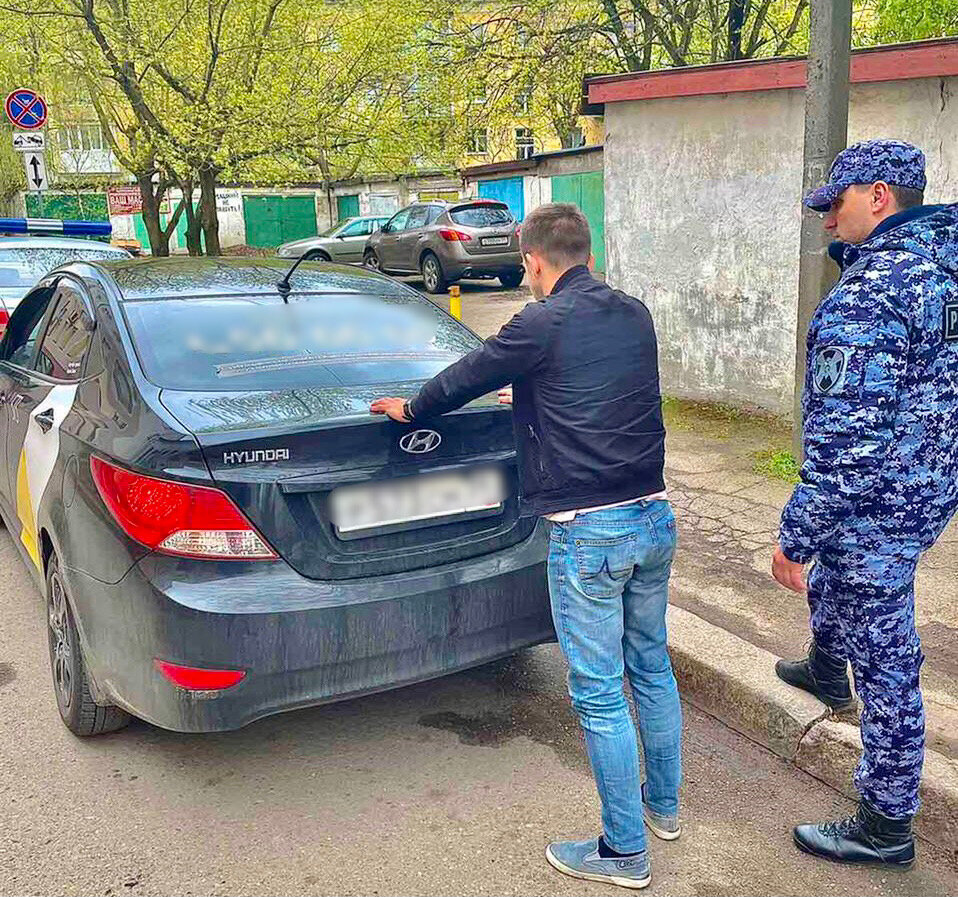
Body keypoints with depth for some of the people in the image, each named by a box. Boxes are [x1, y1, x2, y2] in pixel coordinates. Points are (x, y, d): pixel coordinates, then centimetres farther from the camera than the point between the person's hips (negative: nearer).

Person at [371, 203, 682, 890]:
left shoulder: (543, 326, -13)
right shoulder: (636, 316, 9)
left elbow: (465, 377, 1)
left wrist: (408, 408, 21)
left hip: (589, 533, -8)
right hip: (654, 518, 8)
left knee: (599, 693, 5)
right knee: (652, 666, 22)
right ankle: (664, 805, 39)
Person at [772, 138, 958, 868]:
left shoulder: (869, 292, -26)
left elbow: (847, 437, -28)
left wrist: (796, 535, -22)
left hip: (876, 503, -10)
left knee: (884, 661, 4)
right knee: (829, 579, 34)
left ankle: (886, 827, 21)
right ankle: (825, 674, 62)